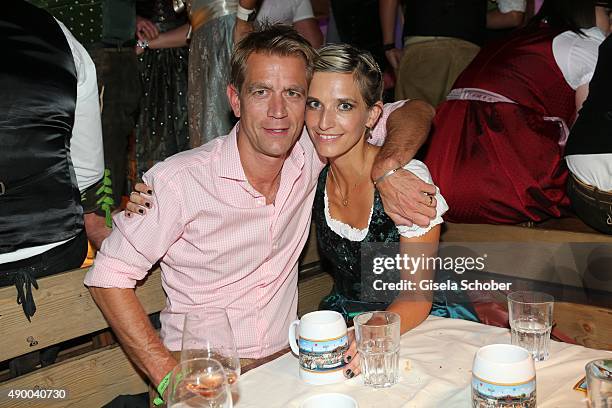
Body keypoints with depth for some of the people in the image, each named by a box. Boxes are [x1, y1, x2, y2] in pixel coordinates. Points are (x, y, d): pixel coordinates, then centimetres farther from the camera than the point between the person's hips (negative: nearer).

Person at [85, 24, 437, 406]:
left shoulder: (309, 151, -5)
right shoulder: (180, 180, -17)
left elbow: (416, 112, 3)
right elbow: (109, 275, -10)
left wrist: (386, 169, -18)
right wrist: (170, 375, -17)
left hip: (285, 361, 5)